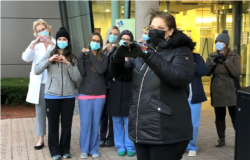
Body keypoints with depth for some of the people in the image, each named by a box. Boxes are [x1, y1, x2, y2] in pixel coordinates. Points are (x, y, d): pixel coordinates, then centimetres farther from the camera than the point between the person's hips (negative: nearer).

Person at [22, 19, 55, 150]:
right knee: (40, 111, 7)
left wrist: (51, 43, -24)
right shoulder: (35, 44, 8)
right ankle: (41, 139, 14)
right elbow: (25, 58, -7)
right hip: (39, 83, 2)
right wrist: (34, 43, -19)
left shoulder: (57, 43, 2)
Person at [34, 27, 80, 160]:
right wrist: (49, 60, -19)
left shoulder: (72, 58, 6)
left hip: (68, 96, 1)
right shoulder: (50, 54, 3)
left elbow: (76, 77, -4)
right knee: (53, 124, 6)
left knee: (67, 124, 7)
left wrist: (68, 63, -17)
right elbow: (36, 71, -6)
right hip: (52, 96, -1)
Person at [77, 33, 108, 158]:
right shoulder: (83, 56, 5)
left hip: (99, 95, 1)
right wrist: (81, 56, -17)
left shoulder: (103, 57, 5)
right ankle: (84, 149, 11)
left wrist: (91, 54, -12)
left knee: (96, 123, 5)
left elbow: (101, 70, -15)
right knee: (85, 123, 0)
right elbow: (82, 73, -8)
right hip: (85, 94, 0)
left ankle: (94, 149, 16)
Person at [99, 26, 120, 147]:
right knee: (103, 112, 7)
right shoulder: (101, 49, 8)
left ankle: (111, 138, 13)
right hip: (102, 84, 3)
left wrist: (113, 50, -13)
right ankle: (102, 137, 17)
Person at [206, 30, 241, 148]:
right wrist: (214, 61, -19)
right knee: (219, 117, 11)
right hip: (217, 92, 3)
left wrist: (226, 61, -20)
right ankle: (221, 139, 24)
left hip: (232, 92, -3)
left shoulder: (234, 57, -2)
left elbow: (237, 74, -14)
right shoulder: (212, 56, 6)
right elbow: (207, 72, -5)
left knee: (235, 117, -1)